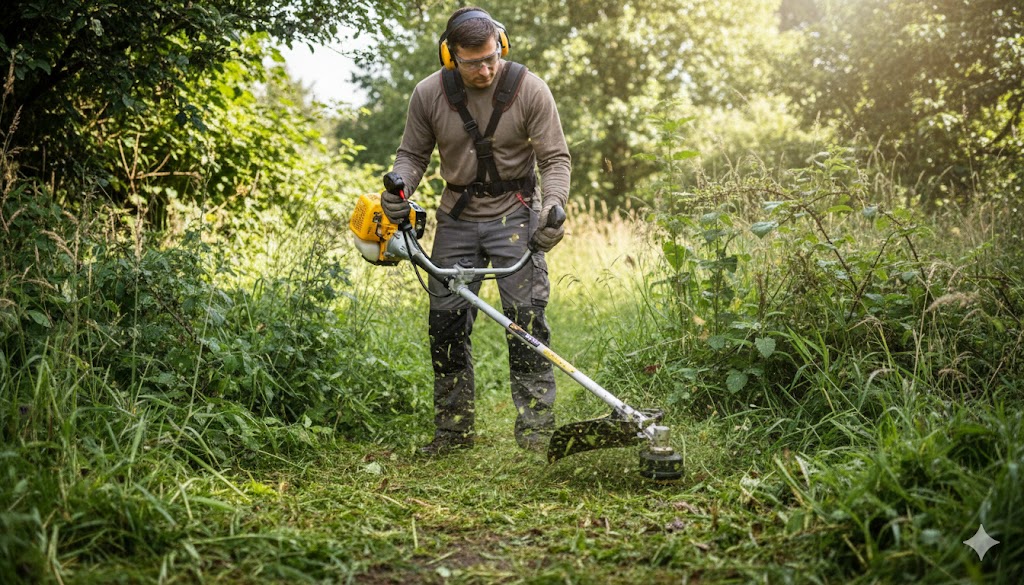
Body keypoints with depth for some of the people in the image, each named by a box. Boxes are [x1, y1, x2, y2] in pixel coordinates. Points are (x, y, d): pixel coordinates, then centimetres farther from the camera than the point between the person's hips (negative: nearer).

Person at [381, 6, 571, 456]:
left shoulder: (529, 89, -12)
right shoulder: (429, 94, -6)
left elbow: (556, 157, -7)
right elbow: (413, 153, 6)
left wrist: (553, 207, -23)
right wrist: (399, 187, -14)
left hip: (515, 214, -2)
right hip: (457, 218, 3)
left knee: (526, 318, -9)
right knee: (445, 321, 2)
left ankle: (536, 429, 0)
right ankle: (453, 430, 15)